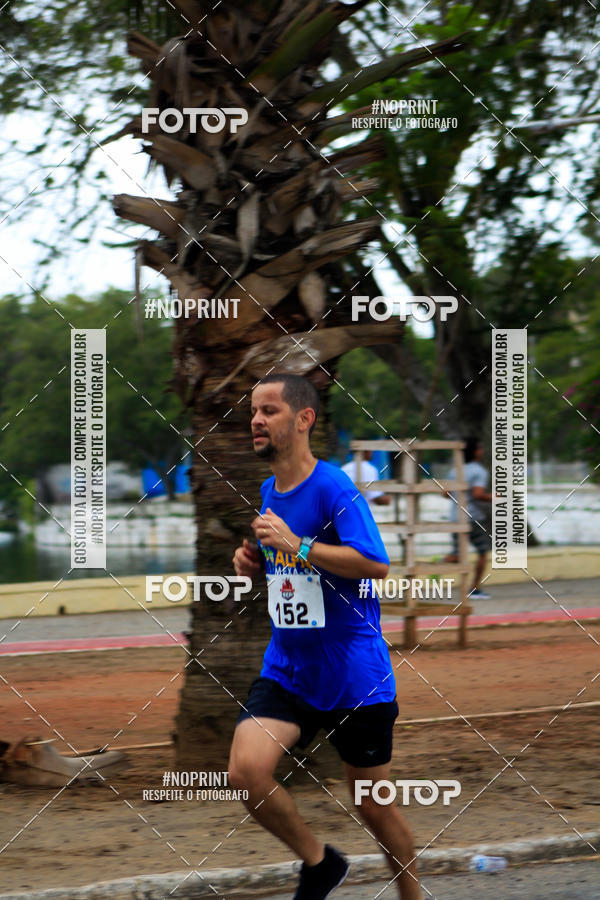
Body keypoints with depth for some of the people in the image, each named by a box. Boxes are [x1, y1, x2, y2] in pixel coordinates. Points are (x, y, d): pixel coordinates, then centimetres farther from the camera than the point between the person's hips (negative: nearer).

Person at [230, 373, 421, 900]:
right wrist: (254, 561, 5)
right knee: (246, 770, -17)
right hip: (286, 671, 6)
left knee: (372, 804, 6)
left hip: (354, 676, -6)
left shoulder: (335, 489, -15)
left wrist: (296, 544, -30)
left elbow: (376, 564, -27)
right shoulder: (268, 492, 9)